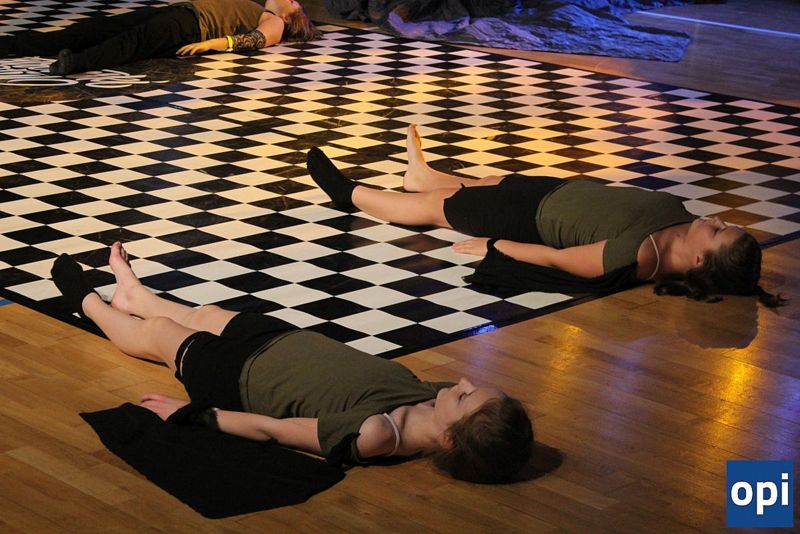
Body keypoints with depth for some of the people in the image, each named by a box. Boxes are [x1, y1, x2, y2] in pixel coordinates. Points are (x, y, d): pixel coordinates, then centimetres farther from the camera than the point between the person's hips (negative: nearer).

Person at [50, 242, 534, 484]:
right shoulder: (432, 397, -28)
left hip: (246, 375, -6)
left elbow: (271, 429, -33)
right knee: (203, 315, 33)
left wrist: (191, 412, -24)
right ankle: (133, 293, 67)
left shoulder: (376, 435, -44)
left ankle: (90, 303, 56)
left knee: (158, 333, 22)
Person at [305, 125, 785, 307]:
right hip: (564, 189, 7)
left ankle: (351, 193, 41)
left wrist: (493, 245, -18)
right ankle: (422, 174, 66)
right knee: (477, 184, 32)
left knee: (435, 205, 15)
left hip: (538, 216, -7)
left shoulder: (635, 258, -40)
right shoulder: (674, 212, -22)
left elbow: (556, 258, -29)